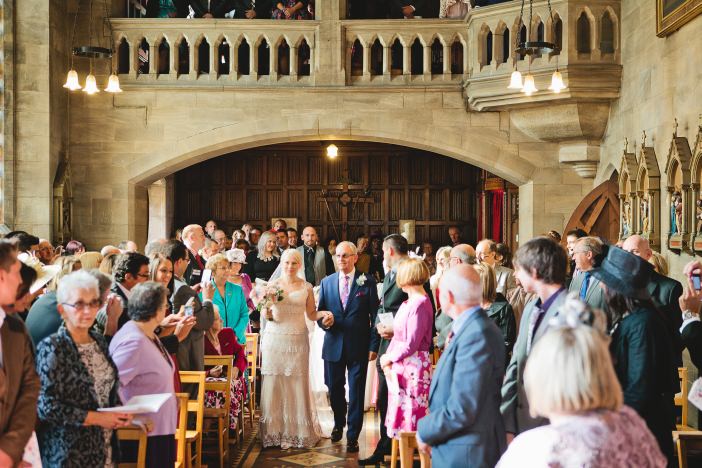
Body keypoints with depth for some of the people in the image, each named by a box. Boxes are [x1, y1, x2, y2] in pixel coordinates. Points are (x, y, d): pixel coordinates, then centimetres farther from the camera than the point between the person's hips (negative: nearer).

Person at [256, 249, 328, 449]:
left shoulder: (306, 287, 6)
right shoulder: (272, 285, 7)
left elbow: (311, 314, 10)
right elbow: (267, 315, 12)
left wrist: (324, 314, -8)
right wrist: (266, 313, -10)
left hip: (298, 340, 0)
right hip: (275, 339, 1)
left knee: (298, 384, -1)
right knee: (273, 384, -1)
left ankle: (299, 431, 8)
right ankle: (274, 431, 8)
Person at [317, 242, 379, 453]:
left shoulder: (367, 282, -2)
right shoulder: (327, 282, 7)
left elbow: (375, 315, -2)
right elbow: (319, 312, 12)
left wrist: (374, 345, -7)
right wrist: (323, 321, -12)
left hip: (358, 346, -3)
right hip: (333, 345, 3)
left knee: (356, 392, 1)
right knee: (334, 389, 14)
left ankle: (353, 436, 12)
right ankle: (339, 424, 39)